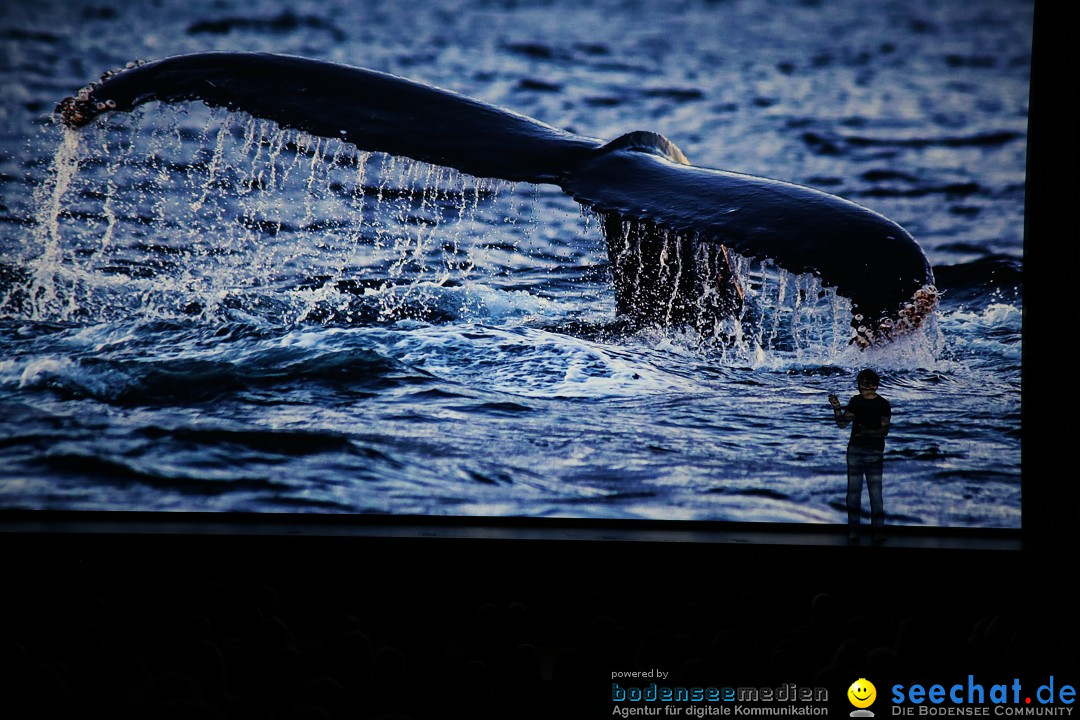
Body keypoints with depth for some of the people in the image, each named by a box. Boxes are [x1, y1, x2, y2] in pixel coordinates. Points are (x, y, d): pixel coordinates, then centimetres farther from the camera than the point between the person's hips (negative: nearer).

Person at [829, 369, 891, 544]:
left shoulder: (883, 405, -3)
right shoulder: (856, 401, 9)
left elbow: (884, 431, -9)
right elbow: (842, 423, 7)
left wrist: (868, 432, -25)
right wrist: (836, 407, -8)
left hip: (874, 452, -4)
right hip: (855, 449, 4)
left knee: (875, 492, -6)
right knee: (854, 490, 3)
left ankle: (878, 530, -2)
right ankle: (853, 528, 7)